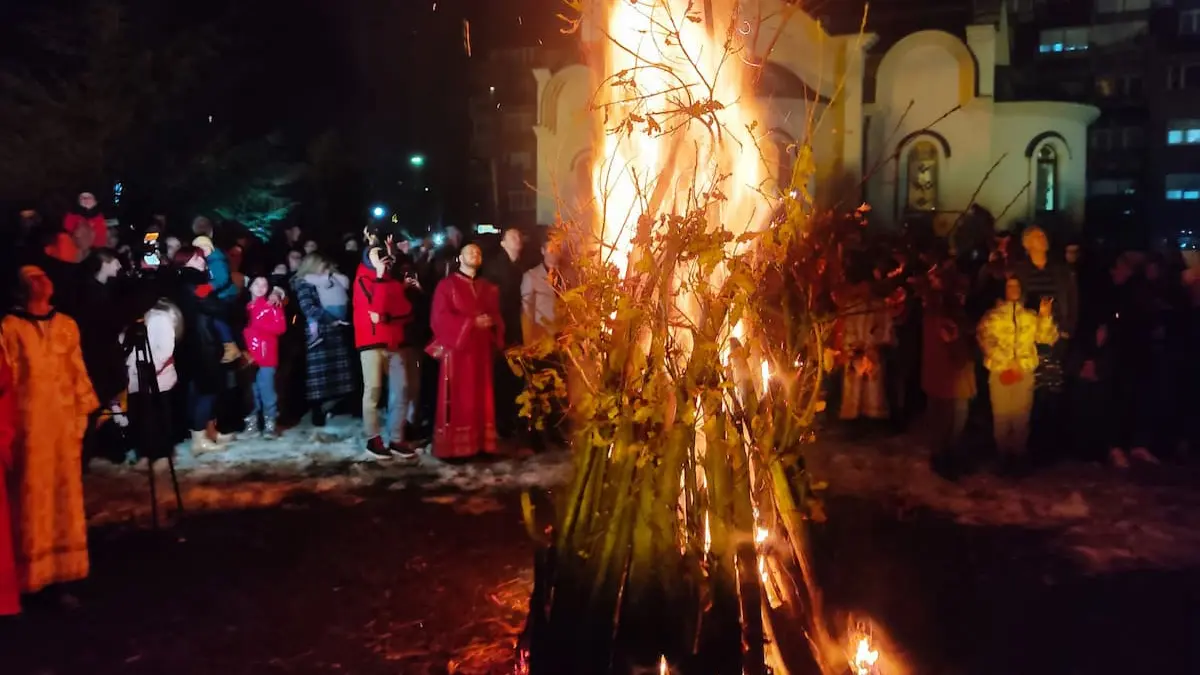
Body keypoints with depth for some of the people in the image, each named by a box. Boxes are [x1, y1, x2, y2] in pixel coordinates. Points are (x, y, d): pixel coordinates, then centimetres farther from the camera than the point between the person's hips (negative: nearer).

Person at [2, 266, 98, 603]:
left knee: (67, 496, 7)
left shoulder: (67, 325, 10)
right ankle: (32, 577, 8)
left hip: (65, 422, 4)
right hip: (30, 423, -4)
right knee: (33, 498, -1)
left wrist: (82, 414, 7)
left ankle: (62, 575, 16)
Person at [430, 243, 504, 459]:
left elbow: (496, 314, 16)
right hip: (457, 348, -5)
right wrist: (471, 323, -17)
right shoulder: (447, 285, 0)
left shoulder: (488, 287, 18)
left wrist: (492, 322, -9)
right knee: (457, 399, -6)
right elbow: (440, 317, -9)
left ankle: (480, 443, 10)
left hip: (482, 349, 5)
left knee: (481, 397, 5)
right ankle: (452, 446, -3)